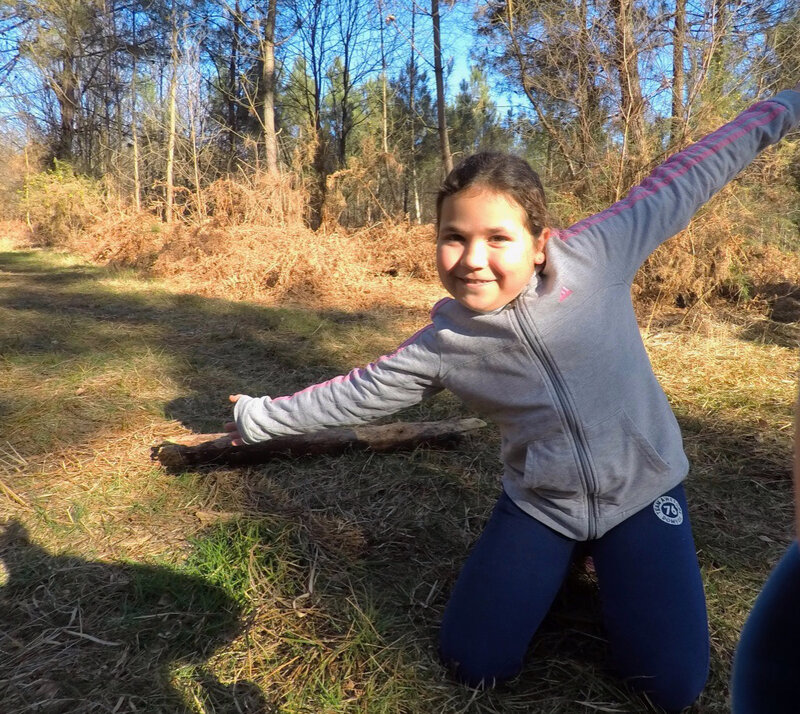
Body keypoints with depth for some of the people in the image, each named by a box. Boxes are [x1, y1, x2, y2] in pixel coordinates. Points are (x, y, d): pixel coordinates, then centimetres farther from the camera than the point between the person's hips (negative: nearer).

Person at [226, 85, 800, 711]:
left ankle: (610, 567, 25)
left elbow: (679, 184, -7)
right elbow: (355, 394, -3)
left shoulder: (593, 256, -19)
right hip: (539, 503, 2)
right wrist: (260, 418, 2)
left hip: (642, 489, -1)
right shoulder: (441, 345, -14)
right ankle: (553, 566, 27)